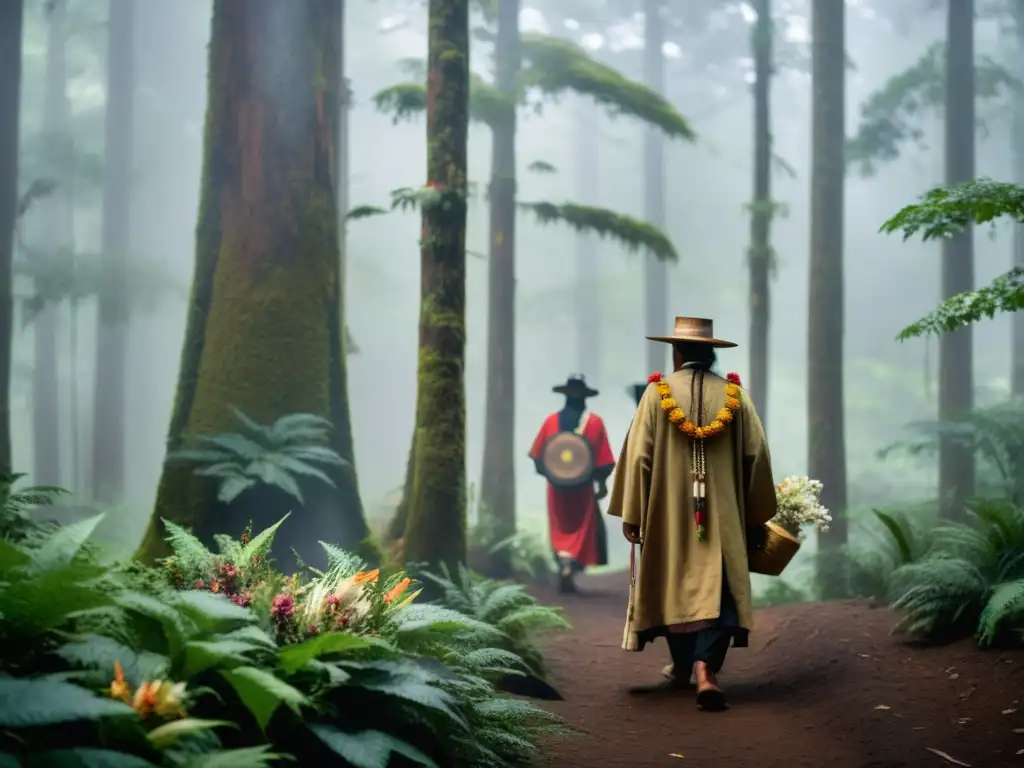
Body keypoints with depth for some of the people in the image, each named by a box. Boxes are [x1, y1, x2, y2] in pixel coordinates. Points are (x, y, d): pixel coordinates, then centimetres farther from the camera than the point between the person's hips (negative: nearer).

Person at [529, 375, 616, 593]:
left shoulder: (551, 421, 0)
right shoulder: (595, 422, -4)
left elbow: (537, 456, 2)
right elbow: (604, 460, -6)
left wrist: (546, 472, 18)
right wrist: (601, 483, 5)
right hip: (583, 487, -1)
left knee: (561, 530, 13)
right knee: (583, 529, 6)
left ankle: (563, 560, -6)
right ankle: (571, 565, -11)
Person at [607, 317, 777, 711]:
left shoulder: (658, 393, -3)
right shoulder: (735, 395, 2)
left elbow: (638, 454, -4)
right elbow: (757, 455, 3)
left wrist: (631, 516, 2)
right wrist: (755, 517, 12)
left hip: (668, 515, 0)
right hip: (723, 516, 0)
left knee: (673, 588, 13)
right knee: (718, 588, -4)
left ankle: (682, 669, 23)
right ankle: (706, 668, -22)